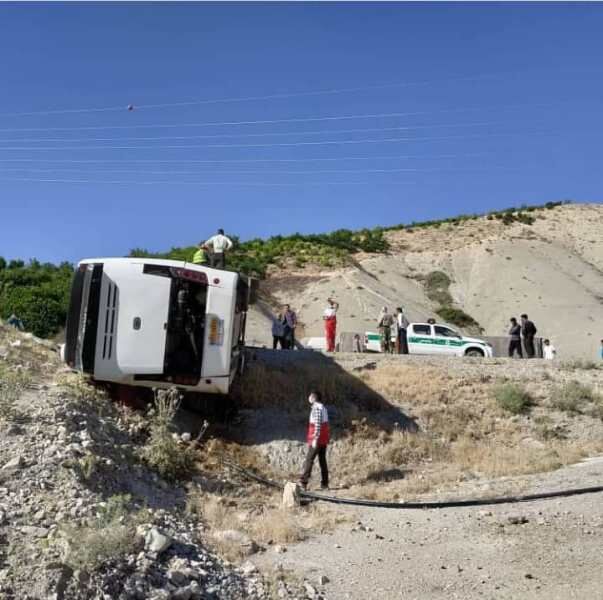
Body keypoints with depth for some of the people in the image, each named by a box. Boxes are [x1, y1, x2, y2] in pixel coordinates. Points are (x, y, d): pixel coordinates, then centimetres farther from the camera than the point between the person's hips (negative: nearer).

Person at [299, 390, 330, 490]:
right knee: (322, 460, 10)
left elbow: (317, 425, -22)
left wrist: (315, 439, -22)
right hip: (324, 439, 9)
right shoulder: (323, 407, 14)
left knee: (309, 460, -6)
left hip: (317, 439, -9)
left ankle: (303, 482, -7)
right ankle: (324, 484, 12)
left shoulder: (316, 408, -15)